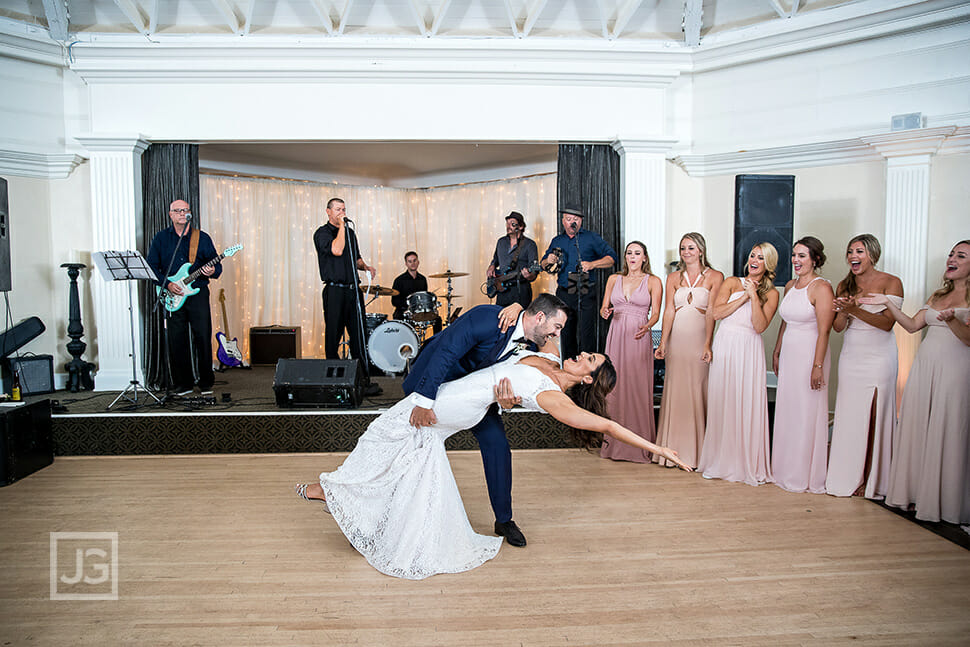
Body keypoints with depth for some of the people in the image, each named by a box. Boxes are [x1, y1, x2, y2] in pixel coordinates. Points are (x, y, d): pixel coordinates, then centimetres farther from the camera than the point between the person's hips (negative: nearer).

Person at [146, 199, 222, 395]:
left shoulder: (202, 238, 9)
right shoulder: (161, 238, 9)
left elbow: (217, 265, 9)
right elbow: (151, 266, 5)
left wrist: (212, 271, -14)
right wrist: (167, 284, -9)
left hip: (198, 293, -1)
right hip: (172, 297, 1)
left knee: (203, 337, -4)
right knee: (176, 340, 1)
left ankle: (206, 382, 7)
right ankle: (183, 384, 12)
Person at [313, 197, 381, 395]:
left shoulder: (350, 233, 18)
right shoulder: (322, 233, -2)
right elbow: (337, 250, -20)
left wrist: (365, 266, 7)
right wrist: (341, 226, -11)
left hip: (353, 290, 6)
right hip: (335, 290, -6)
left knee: (359, 335, 3)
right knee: (333, 335, 0)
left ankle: (362, 378, 6)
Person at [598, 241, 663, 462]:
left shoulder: (653, 281, 5)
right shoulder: (613, 279, 13)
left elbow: (655, 313, 0)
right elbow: (604, 307, 12)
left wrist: (647, 327, -20)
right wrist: (605, 313, -11)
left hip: (639, 338, -3)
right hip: (616, 336, 3)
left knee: (638, 387, -4)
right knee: (615, 386, 2)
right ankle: (615, 442, 12)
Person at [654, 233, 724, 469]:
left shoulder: (715, 277, 3)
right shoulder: (673, 278, 10)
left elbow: (711, 313, -5)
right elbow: (669, 311, 3)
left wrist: (707, 344, -13)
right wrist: (662, 343, -6)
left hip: (699, 339, -2)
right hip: (676, 339, 3)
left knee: (698, 391, 1)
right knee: (675, 391, 5)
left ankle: (696, 450, 11)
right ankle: (674, 449, 14)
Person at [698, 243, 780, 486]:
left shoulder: (771, 294, 7)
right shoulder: (732, 282, 9)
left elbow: (760, 326, -6)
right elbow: (717, 313, -3)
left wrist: (754, 296, -10)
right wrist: (743, 297, -7)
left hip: (749, 351, -1)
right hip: (724, 347, 1)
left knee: (748, 405, -4)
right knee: (721, 402, 2)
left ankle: (748, 464, 7)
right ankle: (719, 461, 13)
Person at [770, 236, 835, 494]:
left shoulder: (821, 288, -12)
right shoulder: (790, 285, 12)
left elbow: (824, 331, -17)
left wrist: (818, 365, -20)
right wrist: (776, 352, 19)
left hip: (809, 354, -7)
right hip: (788, 355, 8)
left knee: (807, 413, 0)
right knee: (786, 411, 12)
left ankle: (806, 476, 13)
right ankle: (786, 471, 24)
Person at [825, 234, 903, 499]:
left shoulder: (891, 283, -3)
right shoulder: (844, 286, 9)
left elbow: (888, 323, -13)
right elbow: (837, 327, 5)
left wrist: (855, 310, -24)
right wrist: (844, 311, -15)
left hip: (879, 358, -4)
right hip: (850, 356, 4)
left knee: (875, 416, -2)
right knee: (848, 415, 4)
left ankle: (871, 481, 10)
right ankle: (848, 477, 13)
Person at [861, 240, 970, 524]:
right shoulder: (938, 296, 17)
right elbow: (912, 325, 13)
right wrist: (887, 303, 7)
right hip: (924, 366, 6)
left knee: (947, 433, -2)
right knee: (916, 428, 7)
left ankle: (943, 501, 9)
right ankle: (913, 491, 17)